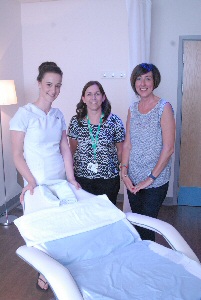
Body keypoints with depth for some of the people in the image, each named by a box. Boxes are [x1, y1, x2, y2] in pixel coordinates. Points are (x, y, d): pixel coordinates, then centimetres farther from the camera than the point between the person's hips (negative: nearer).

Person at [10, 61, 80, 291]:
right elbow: (17, 154, -11)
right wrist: (31, 182, -18)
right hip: (37, 185, -5)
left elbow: (65, 149, 7)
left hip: (60, 182, 5)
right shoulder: (24, 114, -11)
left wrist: (71, 178, 0)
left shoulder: (58, 115, 5)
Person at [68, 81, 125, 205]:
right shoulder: (76, 121, 0)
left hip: (109, 178, -1)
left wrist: (113, 166, 0)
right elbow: (72, 149, 7)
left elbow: (120, 150, 3)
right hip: (82, 177, 1)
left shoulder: (115, 121, -5)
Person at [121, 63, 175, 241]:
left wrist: (151, 178, -14)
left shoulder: (164, 107, -10)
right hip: (133, 180, 5)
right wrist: (124, 173, -1)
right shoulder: (133, 108, 7)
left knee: (147, 226, 1)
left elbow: (168, 148, -14)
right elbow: (127, 144, 9)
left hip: (155, 182, -5)